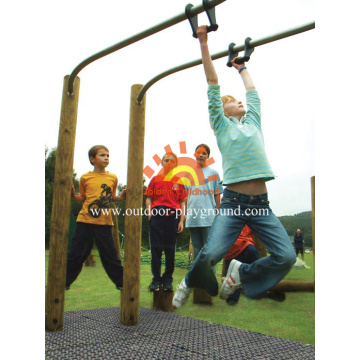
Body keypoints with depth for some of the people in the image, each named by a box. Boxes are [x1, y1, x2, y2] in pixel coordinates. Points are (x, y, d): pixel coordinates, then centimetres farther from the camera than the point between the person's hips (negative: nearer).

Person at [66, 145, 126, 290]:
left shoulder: (113, 178, 7)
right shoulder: (85, 177, 4)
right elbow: (83, 198, 12)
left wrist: (121, 197, -4)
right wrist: (73, 195, -7)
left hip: (104, 222, 0)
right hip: (85, 221, 0)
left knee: (109, 254, 4)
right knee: (76, 254, 7)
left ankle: (121, 282, 17)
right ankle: (65, 281, 23)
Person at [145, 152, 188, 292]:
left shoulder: (179, 180, 11)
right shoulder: (155, 179, 12)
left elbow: (183, 202, 9)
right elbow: (149, 198, 11)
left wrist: (181, 220, 1)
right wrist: (149, 212, -6)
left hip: (173, 217, 0)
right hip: (156, 216, 0)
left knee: (170, 249, 4)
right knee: (156, 248, 0)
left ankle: (167, 280, 14)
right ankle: (156, 279, 8)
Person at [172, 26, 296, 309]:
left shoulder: (253, 122, 21)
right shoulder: (221, 125, 10)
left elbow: (252, 91, 33)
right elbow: (213, 82, 9)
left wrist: (241, 68, 47)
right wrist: (204, 42, 11)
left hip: (261, 203, 5)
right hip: (233, 201, -4)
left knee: (287, 256, -10)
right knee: (210, 253, -19)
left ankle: (241, 274, 17)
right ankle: (190, 283, 17)